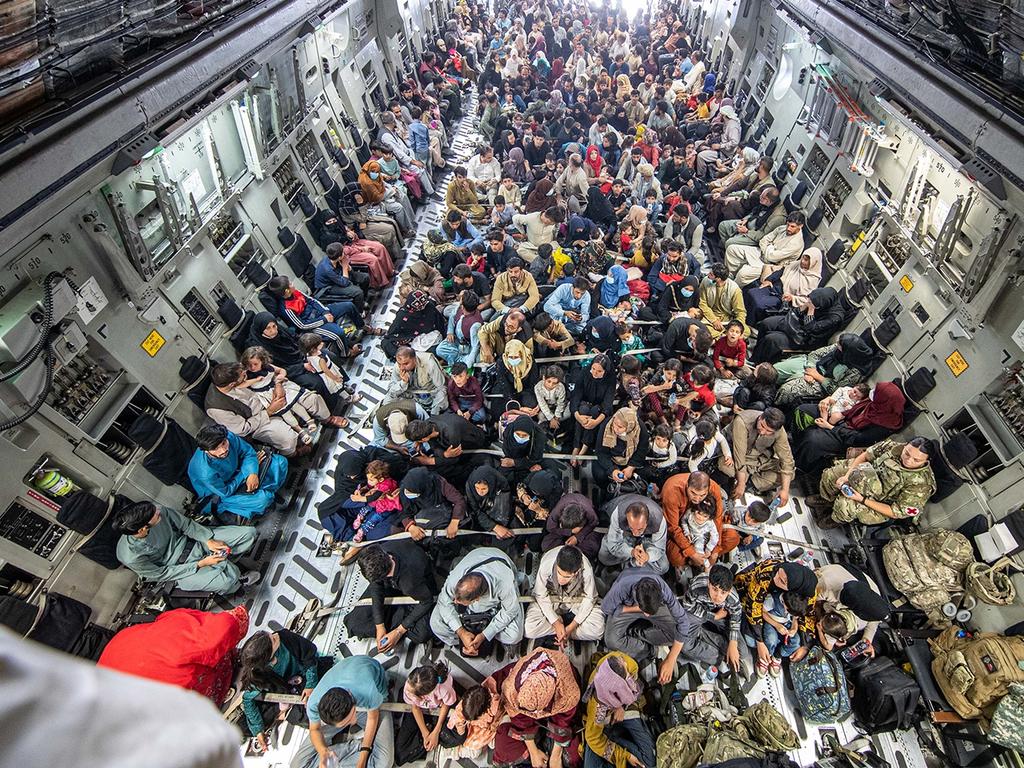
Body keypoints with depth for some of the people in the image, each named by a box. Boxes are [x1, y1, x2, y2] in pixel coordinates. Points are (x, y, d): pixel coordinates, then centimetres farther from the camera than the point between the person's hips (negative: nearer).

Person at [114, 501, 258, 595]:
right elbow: (162, 574, -16)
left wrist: (209, 541, -15)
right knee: (227, 581, -28)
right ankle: (238, 583, 7)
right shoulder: (131, 557, -30)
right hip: (179, 568, -4)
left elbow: (186, 524, -6)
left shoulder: (159, 512, -24)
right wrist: (200, 564, -19)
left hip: (190, 540, 4)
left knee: (249, 533, -8)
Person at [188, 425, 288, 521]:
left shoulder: (229, 437, -28)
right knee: (262, 500, -29)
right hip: (219, 494, -6)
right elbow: (225, 492, -23)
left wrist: (252, 473, -25)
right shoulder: (206, 473, -40)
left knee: (281, 462, -5)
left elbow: (248, 452, -9)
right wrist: (245, 473, -17)